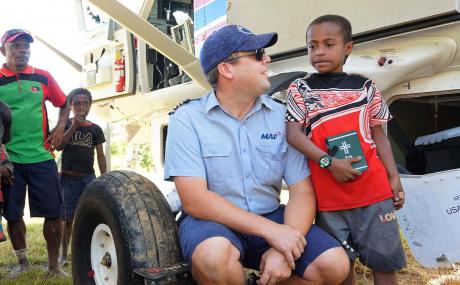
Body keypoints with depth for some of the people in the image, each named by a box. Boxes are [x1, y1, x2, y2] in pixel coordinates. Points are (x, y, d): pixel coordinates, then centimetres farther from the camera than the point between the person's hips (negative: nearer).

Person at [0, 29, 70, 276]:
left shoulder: (43, 77, 7)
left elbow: (64, 104, 19)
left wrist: (60, 129, 5)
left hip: (41, 157, 1)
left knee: (54, 212, 0)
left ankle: (53, 265, 14)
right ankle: (22, 261, 28)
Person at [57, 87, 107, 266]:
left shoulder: (95, 129, 7)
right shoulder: (65, 124, 4)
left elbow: (100, 155, 8)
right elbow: (58, 146, -11)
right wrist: (74, 126, -16)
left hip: (88, 177, 1)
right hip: (68, 177, -1)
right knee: (67, 218, 3)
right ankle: (63, 254, 16)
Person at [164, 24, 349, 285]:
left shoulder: (281, 116, 0)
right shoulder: (187, 119, -9)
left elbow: (302, 190, -3)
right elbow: (195, 200, -19)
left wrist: (283, 249, -21)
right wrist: (271, 231, -25)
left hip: (270, 218, 3)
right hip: (212, 220, -3)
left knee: (335, 264, -18)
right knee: (215, 256, -37)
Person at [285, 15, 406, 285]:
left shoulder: (366, 87, 8)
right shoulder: (300, 89, 3)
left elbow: (378, 135, 12)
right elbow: (293, 134, -5)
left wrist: (394, 177, 5)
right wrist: (329, 162, -17)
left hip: (373, 189, 1)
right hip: (328, 194, -1)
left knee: (385, 261, 8)